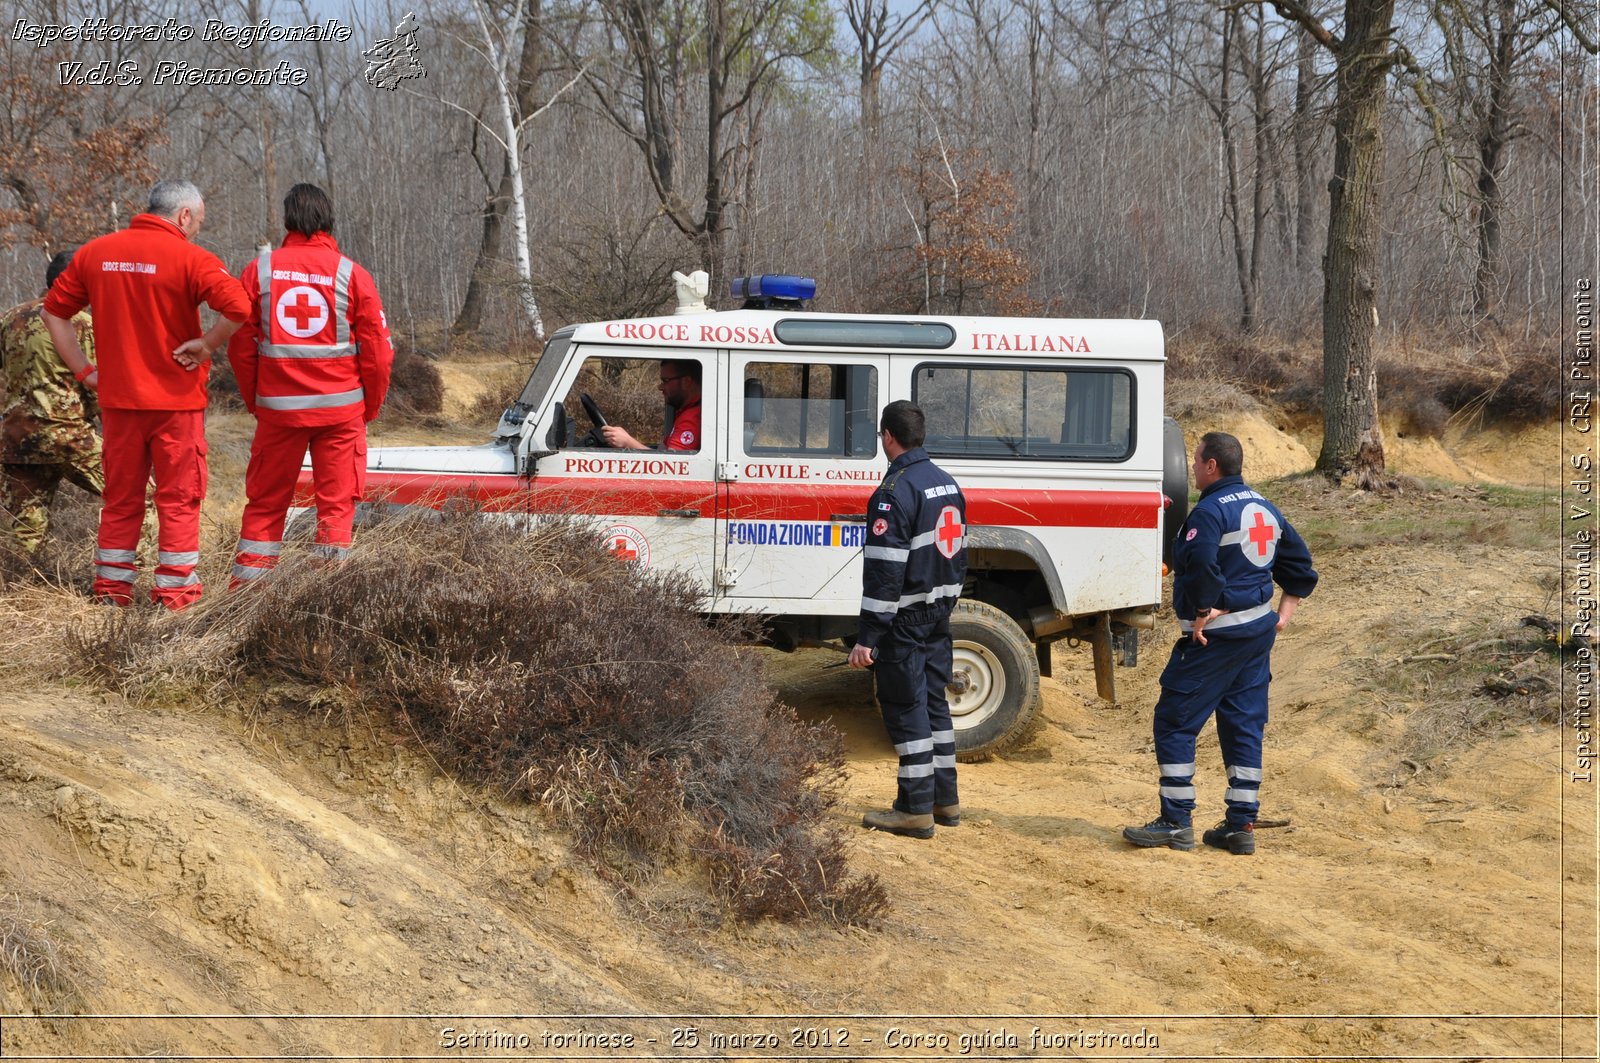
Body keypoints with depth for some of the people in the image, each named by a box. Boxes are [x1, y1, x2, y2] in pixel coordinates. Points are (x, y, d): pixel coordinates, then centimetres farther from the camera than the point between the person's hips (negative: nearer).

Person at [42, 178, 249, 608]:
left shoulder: (95, 253, 5)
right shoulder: (188, 258, -12)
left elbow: (54, 311, 10)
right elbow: (238, 306, -26)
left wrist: (83, 370, 9)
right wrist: (205, 346, -12)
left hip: (117, 398, 5)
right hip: (176, 400, -5)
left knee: (121, 496, 15)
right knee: (179, 497, 6)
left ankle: (111, 586, 20)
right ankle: (174, 588, 7)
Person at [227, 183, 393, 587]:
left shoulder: (259, 270, 0)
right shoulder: (352, 275, -3)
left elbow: (240, 345, 3)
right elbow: (377, 351, -3)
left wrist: (255, 402, 14)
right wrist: (370, 407, 11)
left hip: (278, 408, 1)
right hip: (341, 409, -1)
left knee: (265, 502, 10)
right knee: (337, 501, 5)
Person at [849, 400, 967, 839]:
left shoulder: (895, 492, -19)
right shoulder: (947, 484, 10)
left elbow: (884, 571, -22)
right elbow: (959, 553, 17)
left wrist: (868, 636, -21)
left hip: (904, 618, -9)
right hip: (938, 613, 9)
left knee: (906, 708, -3)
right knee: (934, 701, 16)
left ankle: (916, 810, 0)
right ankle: (945, 800, 21)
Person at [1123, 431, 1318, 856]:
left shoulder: (1210, 511, -15)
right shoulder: (1265, 509, 13)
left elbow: (1201, 565, -31)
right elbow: (1300, 566, 19)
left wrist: (1202, 613, -19)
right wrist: (1284, 611, 18)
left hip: (1215, 634, -9)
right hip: (1260, 630, 9)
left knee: (1174, 721, 0)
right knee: (1245, 726, 11)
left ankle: (1175, 822, 0)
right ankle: (1241, 825, 12)